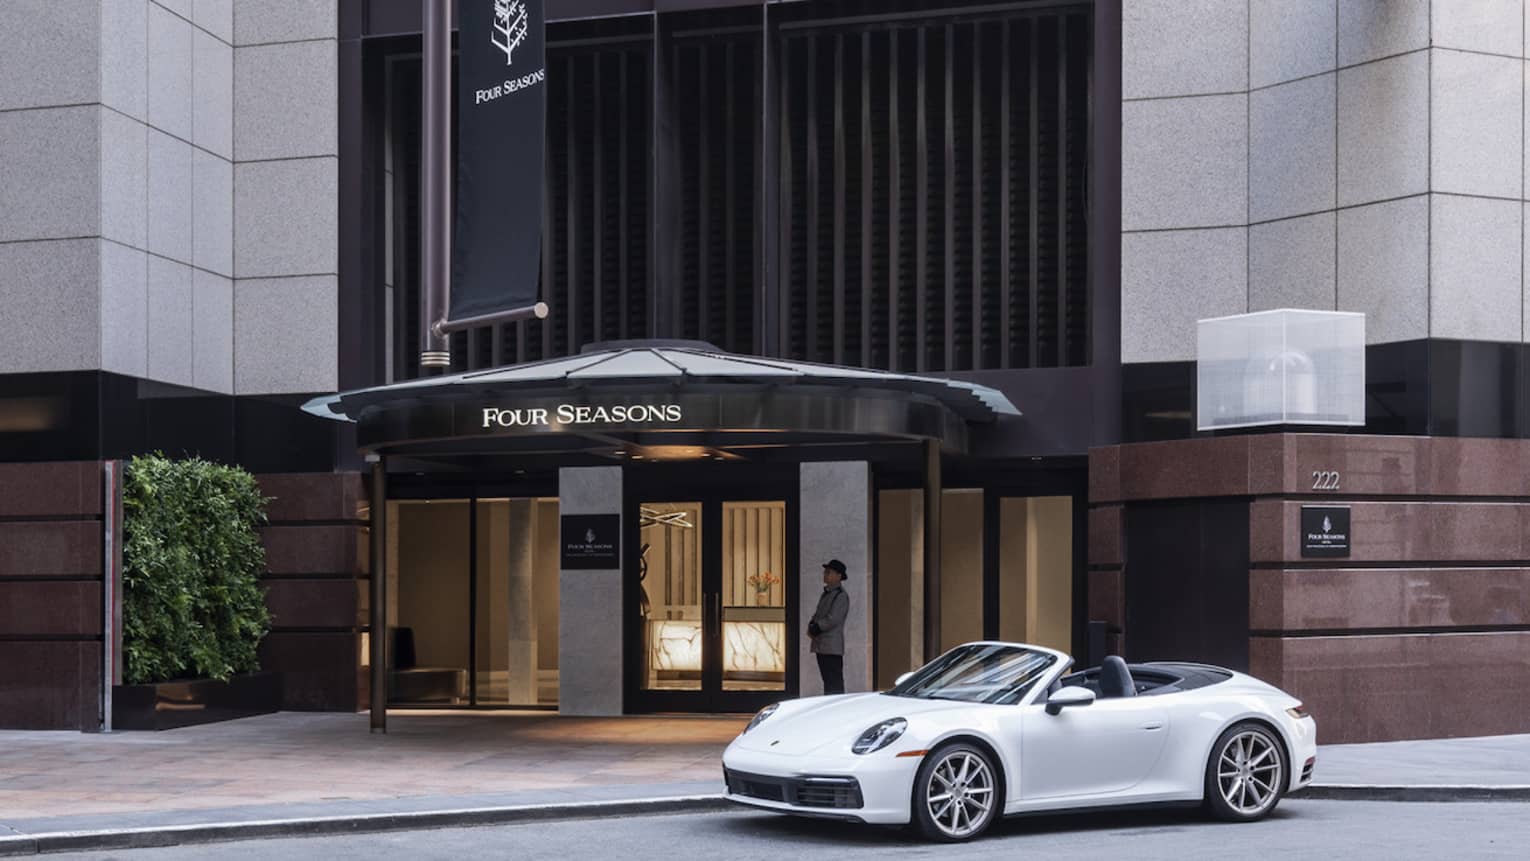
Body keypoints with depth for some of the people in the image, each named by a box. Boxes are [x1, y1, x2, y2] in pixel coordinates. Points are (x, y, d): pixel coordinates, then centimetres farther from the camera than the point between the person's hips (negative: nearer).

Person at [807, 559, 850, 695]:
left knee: (834, 683, -11)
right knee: (827, 680, 13)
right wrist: (811, 626, 1)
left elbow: (833, 619, -18)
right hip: (821, 646, 9)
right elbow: (817, 614, 22)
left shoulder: (841, 596, -10)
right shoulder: (826, 594, 18)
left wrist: (815, 629, -9)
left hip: (832, 647, -9)